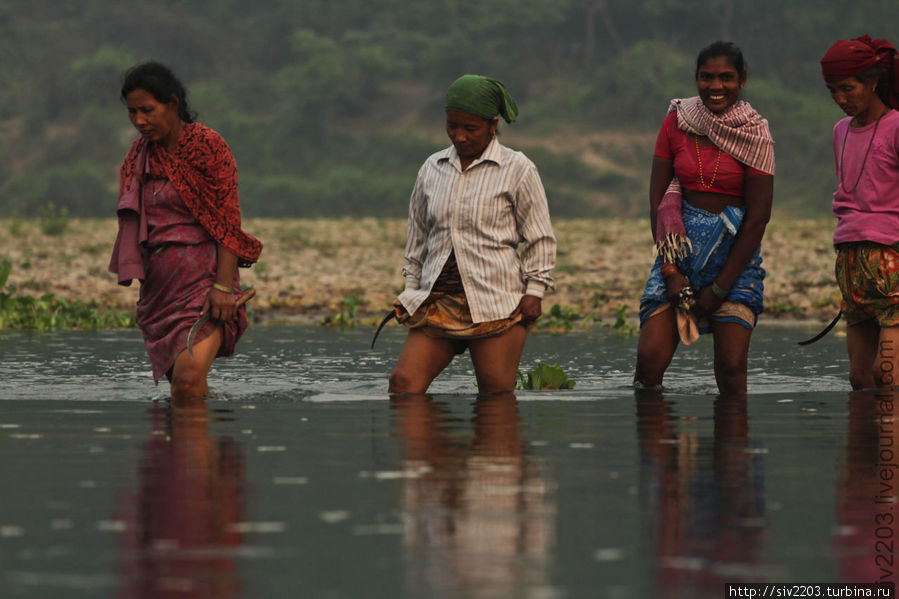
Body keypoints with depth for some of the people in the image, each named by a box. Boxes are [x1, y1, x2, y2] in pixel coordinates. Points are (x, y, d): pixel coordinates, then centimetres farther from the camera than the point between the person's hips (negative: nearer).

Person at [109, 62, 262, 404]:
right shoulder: (139, 155, 14)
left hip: (203, 276, -7)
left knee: (188, 378, -25)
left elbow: (228, 222, -9)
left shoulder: (206, 145, -5)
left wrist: (223, 286, -17)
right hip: (159, 284, 7)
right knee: (180, 390, 5)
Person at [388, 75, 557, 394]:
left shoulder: (517, 169, 1)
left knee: (496, 396, -6)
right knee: (404, 381, -12)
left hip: (496, 305, -4)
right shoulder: (432, 168, 14)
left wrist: (534, 292, -4)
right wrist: (411, 287, 18)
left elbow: (540, 237, 4)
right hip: (438, 301, 4)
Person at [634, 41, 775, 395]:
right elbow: (657, 200, 4)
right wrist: (670, 270, -6)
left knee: (731, 369, -11)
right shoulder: (676, 123, 4)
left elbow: (758, 217, -5)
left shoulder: (755, 136, -3)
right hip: (680, 247, 2)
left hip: (735, 251, -2)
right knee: (650, 359, -13)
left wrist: (720, 287, -9)